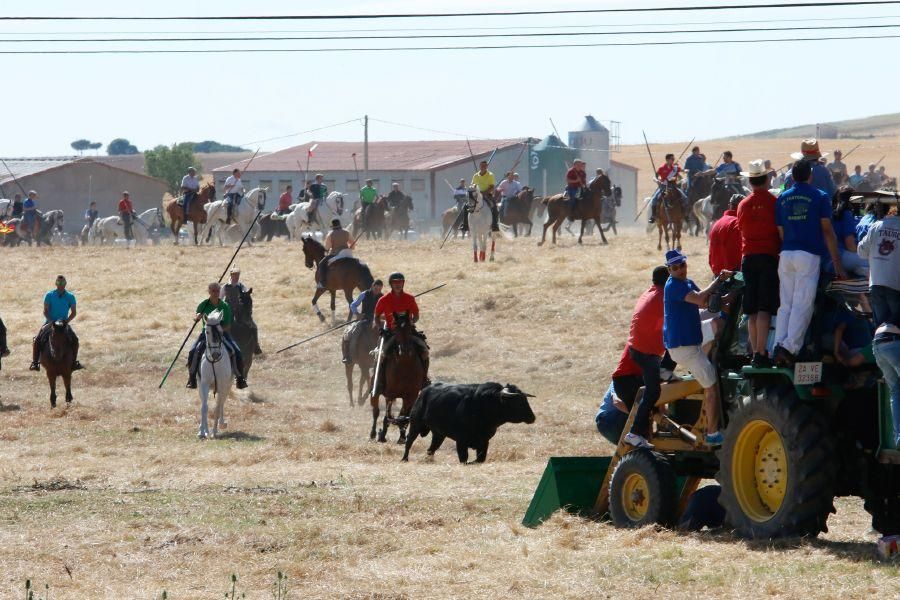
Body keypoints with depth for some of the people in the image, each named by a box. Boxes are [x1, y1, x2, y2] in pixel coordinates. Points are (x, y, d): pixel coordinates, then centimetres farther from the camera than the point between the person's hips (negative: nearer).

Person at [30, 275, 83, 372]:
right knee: (37, 340, -21)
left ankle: (74, 362, -6)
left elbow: (74, 312, 1)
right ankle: (34, 363, -16)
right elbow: (45, 311, -5)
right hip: (50, 322, -1)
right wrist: (51, 321, -20)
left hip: (64, 323, 1)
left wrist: (67, 321, -15)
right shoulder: (49, 295, -4)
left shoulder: (70, 297, 0)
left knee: (74, 339, -20)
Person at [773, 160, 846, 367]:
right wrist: (837, 264, -1)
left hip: (786, 255, 4)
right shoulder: (819, 197, 0)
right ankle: (790, 347, -18)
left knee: (785, 305, 8)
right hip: (809, 255, -4)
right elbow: (827, 231, -2)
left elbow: (781, 232, 13)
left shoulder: (782, 198, 13)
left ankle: (779, 347, -1)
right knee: (803, 304, -6)